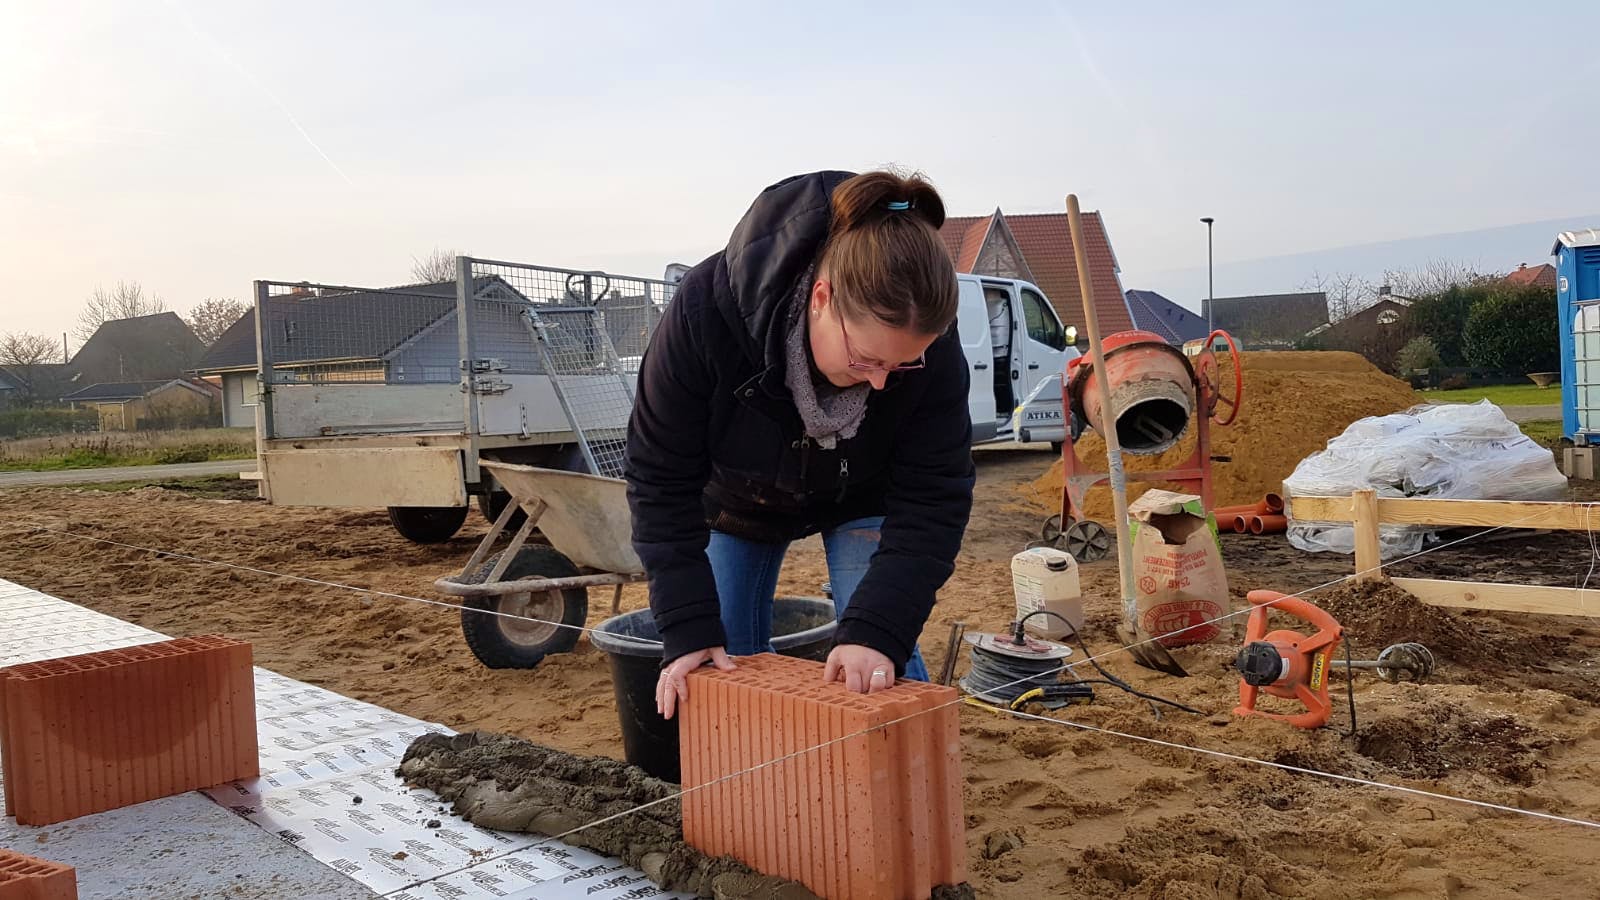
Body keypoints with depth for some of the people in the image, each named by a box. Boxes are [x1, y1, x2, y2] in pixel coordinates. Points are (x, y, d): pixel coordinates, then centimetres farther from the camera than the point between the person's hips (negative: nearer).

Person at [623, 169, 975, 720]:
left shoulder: (931, 346, -35)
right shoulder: (708, 308, -38)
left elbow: (931, 503, -28)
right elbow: (660, 478, -29)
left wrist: (876, 630, -40)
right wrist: (687, 629, -32)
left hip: (860, 499, 0)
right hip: (735, 497, 1)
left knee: (882, 668, -11)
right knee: (729, 664, 4)